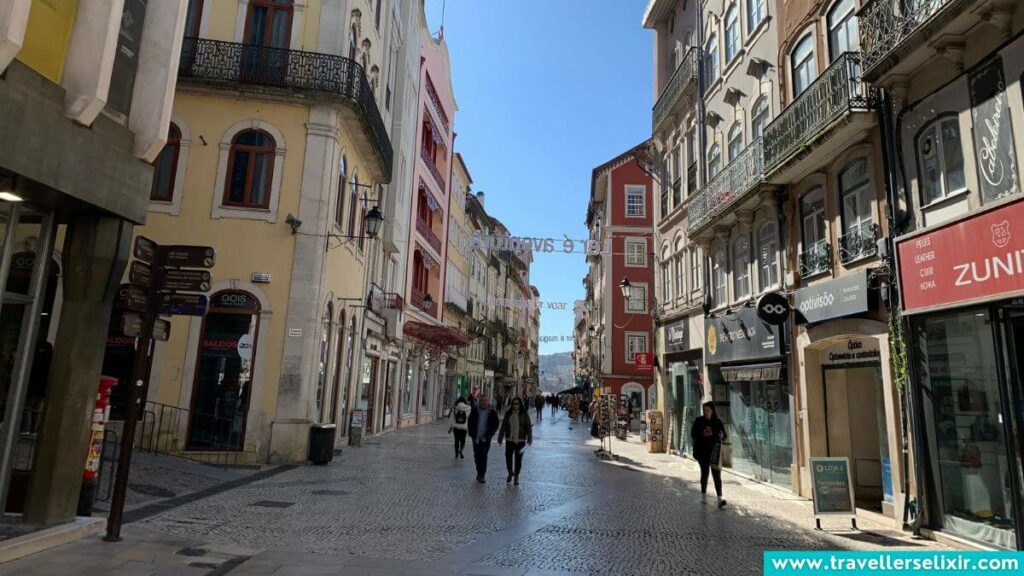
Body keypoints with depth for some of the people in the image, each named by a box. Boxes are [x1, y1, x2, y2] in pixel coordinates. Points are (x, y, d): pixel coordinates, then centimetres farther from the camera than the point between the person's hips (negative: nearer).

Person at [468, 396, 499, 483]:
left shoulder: (492, 412, -1)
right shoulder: (475, 411, 2)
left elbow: (495, 424, 3)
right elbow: (470, 423, 8)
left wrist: (489, 434, -6)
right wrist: (472, 434, -2)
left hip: (486, 438, -2)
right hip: (476, 438, 3)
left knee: (483, 456, -10)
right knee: (477, 456, 10)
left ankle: (481, 475, -4)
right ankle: (480, 473, 26)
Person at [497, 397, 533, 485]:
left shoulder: (524, 414, -5)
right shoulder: (508, 414, 2)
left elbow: (528, 427, -4)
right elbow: (503, 426, 5)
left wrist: (529, 439, -10)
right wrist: (500, 438, 4)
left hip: (520, 440, -2)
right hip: (509, 440, 2)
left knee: (518, 459, 5)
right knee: (508, 457, 5)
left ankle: (516, 476, 23)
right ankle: (510, 473, 32)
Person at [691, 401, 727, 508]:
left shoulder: (718, 422, 6)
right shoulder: (698, 421, 2)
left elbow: (724, 435, 6)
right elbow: (693, 434, 1)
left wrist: (720, 435, -18)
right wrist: (702, 434, -18)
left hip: (714, 451, 0)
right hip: (702, 451, 0)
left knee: (716, 474, -8)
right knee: (704, 471, 6)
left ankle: (719, 498, -16)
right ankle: (703, 494, 24)